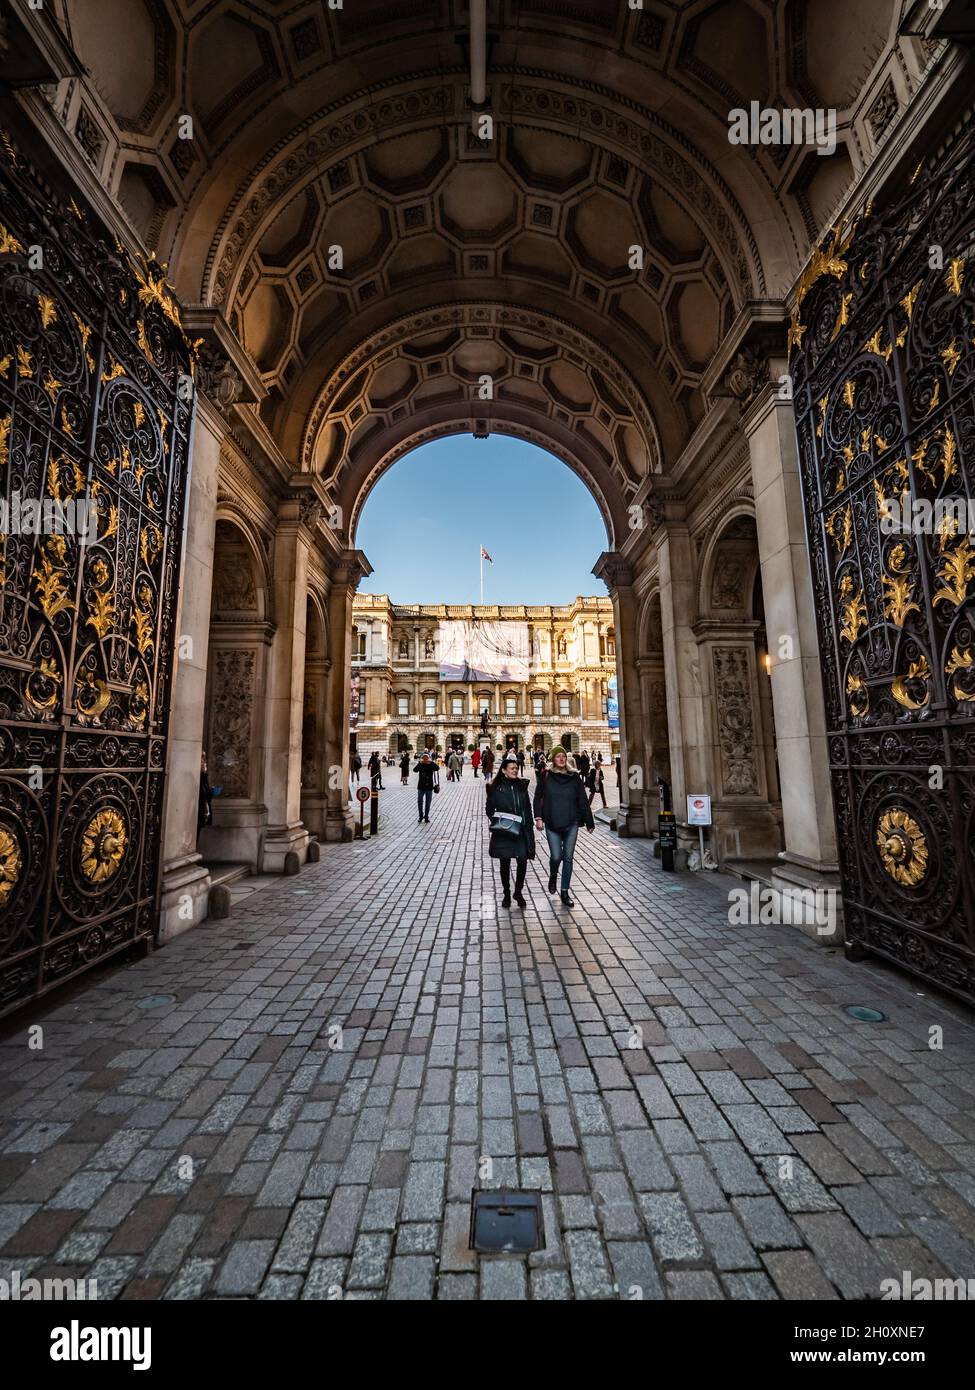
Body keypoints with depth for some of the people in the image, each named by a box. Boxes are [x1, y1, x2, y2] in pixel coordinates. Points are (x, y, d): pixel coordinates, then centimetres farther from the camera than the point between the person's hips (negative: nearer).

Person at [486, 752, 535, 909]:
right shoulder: (496, 787, -3)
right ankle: (507, 894, 25)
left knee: (523, 861, -3)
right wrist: (496, 822, -8)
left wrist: (529, 828, 6)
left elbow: (528, 808, 11)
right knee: (504, 863, 7)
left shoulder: (522, 785, 7)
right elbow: (489, 808, 4)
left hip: (521, 831, 2)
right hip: (503, 832, -2)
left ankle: (518, 892, 19)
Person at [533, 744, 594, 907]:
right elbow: (538, 798, 3)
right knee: (556, 856, -4)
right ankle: (553, 875, 31)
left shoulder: (574, 777, 2)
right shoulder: (546, 777, -1)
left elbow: (583, 800, 5)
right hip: (552, 824, -1)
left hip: (571, 823, 1)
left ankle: (565, 892, 18)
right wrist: (538, 817, -6)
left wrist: (589, 822, 7)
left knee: (568, 858, 4)